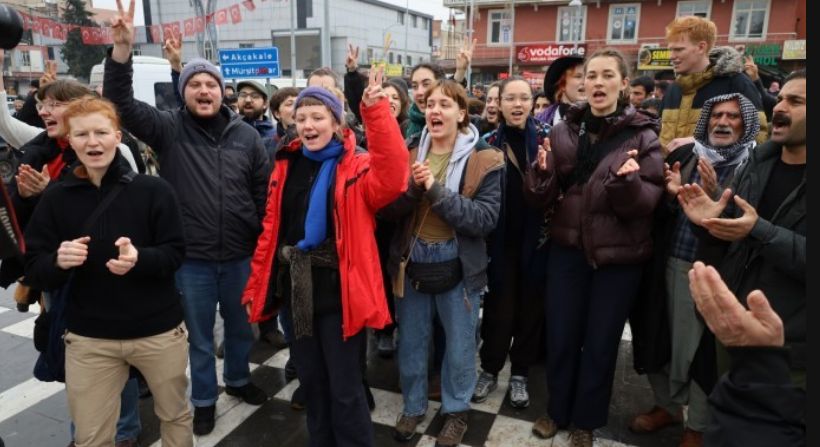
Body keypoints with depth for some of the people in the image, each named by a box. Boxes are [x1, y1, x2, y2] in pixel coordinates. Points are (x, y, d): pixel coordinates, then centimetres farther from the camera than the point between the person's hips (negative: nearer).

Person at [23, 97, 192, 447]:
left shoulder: (154, 190, -8)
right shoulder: (55, 198, -2)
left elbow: (175, 254, -8)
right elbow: (35, 270, 0)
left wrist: (139, 258, -28)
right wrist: (59, 262, -23)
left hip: (159, 331, -1)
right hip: (88, 338, 1)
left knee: (176, 416, 19)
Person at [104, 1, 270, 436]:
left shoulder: (246, 135, 0)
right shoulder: (168, 129, -3)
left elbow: (265, 192, 2)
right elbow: (120, 101, -14)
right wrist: (122, 45, -26)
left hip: (241, 255, 2)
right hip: (191, 259, -1)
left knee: (241, 327, 20)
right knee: (199, 335, 15)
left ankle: (237, 379, 46)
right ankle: (204, 399, 37)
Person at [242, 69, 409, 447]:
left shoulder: (357, 167, -9)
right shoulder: (286, 166, 6)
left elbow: (391, 178, -31)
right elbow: (271, 228, 9)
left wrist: (375, 110, -37)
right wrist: (257, 284, 9)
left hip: (339, 291, -5)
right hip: (296, 289, 6)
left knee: (344, 388, 6)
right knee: (311, 381, 21)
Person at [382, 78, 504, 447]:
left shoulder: (484, 160, -10)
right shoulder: (408, 153, 1)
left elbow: (486, 219, -20)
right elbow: (388, 211, -4)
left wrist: (436, 190, -26)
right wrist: (412, 187, -24)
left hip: (458, 266, -2)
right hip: (411, 262, 3)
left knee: (459, 346, 15)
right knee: (411, 342, 18)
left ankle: (456, 411, 39)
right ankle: (413, 406, 41)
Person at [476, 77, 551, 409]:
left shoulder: (546, 137, 0)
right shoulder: (489, 142, 1)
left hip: (535, 238, 1)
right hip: (502, 240, 0)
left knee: (530, 306, 10)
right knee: (499, 307, 5)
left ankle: (520, 374, 28)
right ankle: (490, 369, 26)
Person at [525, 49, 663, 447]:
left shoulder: (642, 135, -5)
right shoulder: (564, 131, 1)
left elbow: (646, 202, -11)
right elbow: (542, 200, -2)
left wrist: (626, 182, -31)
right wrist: (542, 172, -23)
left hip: (619, 256, -2)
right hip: (567, 249, 2)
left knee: (600, 343, 12)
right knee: (560, 336, 12)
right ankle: (557, 410, 36)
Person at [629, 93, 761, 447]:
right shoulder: (683, 155, 7)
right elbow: (658, 212, 9)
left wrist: (715, 197, -27)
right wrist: (670, 195, -10)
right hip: (671, 264, 4)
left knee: (704, 347, 8)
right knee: (665, 337, 15)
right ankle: (668, 405, 39)